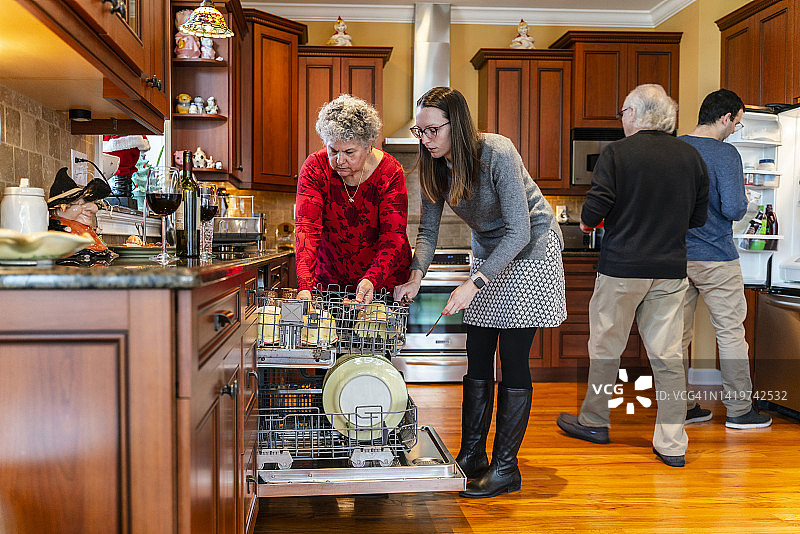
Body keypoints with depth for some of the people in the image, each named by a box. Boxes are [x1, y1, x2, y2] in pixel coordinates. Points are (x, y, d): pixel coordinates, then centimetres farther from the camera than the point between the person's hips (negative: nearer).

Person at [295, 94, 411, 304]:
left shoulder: (390, 173, -15)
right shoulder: (315, 167, -13)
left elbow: (393, 237, -20)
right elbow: (307, 226, -23)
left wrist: (371, 280, -39)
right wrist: (305, 286, -37)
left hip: (385, 280, -1)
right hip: (330, 277, 1)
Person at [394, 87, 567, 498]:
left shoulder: (497, 154, -27)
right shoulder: (433, 167, -7)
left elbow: (519, 231, -29)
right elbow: (428, 229, -2)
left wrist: (473, 283, -35)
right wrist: (416, 276, -21)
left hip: (530, 250, -6)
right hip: (488, 254, 6)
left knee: (513, 361, -7)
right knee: (477, 358, 5)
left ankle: (506, 468, 4)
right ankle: (472, 456, 17)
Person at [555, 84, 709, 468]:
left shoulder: (617, 153, -8)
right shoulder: (691, 156, 5)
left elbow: (593, 211, -11)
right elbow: (699, 217, 11)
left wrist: (587, 223, 11)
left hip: (621, 267, -4)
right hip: (671, 269, 4)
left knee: (605, 347, 11)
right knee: (668, 355, 6)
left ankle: (594, 422, 27)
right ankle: (672, 444, 10)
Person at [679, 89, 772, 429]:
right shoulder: (725, 153, -12)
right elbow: (733, 209, -18)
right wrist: (743, 203, 4)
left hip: (674, 257, 6)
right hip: (715, 257, -6)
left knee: (678, 334, 10)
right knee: (731, 333, 6)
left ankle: (681, 408, 18)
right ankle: (739, 410, 14)